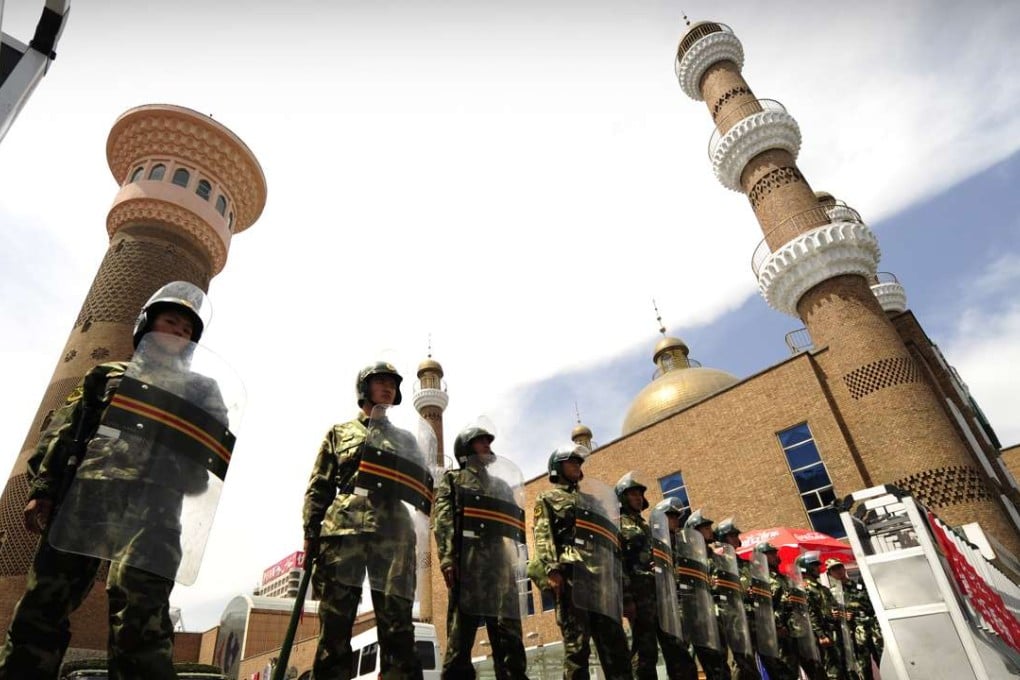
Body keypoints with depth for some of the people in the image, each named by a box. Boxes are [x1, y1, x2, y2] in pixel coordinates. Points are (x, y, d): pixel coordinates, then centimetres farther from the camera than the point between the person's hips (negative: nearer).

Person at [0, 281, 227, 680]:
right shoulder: (108, 376, 27)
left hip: (149, 507, -3)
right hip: (82, 499, 3)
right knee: (41, 608, 0)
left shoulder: (198, 389, 22)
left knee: (138, 620, -15)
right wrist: (42, 488, 4)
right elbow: (64, 432, 17)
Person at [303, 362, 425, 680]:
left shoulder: (404, 439, 25)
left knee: (397, 624, -4)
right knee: (334, 622, -4)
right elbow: (319, 487, 12)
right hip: (344, 527, -1)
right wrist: (310, 533, -1)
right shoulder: (339, 433, 20)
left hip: (394, 532, 1)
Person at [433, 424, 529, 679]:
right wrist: (447, 558, -15)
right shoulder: (453, 478, 17)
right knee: (460, 637, -6)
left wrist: (517, 564, 10)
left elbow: (515, 523, 23)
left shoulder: (503, 483, 30)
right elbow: (443, 519, 1)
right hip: (468, 561, -4)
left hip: (502, 565, 5)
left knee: (510, 638, 0)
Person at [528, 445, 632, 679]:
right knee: (577, 646, -10)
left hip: (603, 580, 6)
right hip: (572, 575, -5)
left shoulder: (593, 501, 33)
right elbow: (543, 535, 0)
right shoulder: (548, 498, 17)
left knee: (616, 648, 0)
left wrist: (621, 586, 16)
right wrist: (551, 569, -17)